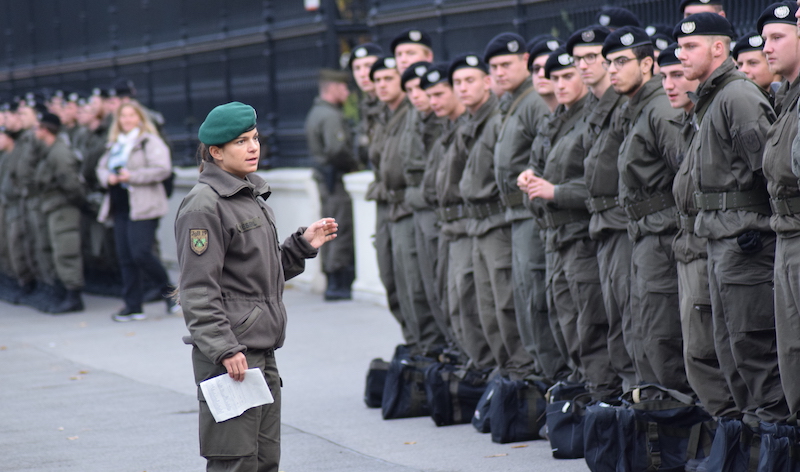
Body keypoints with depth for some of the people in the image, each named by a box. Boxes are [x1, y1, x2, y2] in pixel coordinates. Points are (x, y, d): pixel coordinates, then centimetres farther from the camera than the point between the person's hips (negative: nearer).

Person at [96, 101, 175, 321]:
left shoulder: (150, 141, -5)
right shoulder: (115, 143, 18)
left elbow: (162, 169, -15)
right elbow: (102, 166, 22)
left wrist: (132, 176, -18)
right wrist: (108, 177, -1)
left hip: (143, 207, -8)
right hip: (120, 207, 8)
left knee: (141, 253, -15)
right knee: (125, 257, 5)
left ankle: (170, 292, 6)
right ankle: (133, 307, 9)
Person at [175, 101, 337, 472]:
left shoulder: (253, 197, 17)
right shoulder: (203, 206, -12)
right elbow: (198, 291, -17)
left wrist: (303, 244, 12)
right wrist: (224, 350, -22)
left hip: (262, 351, 9)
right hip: (228, 356, -9)